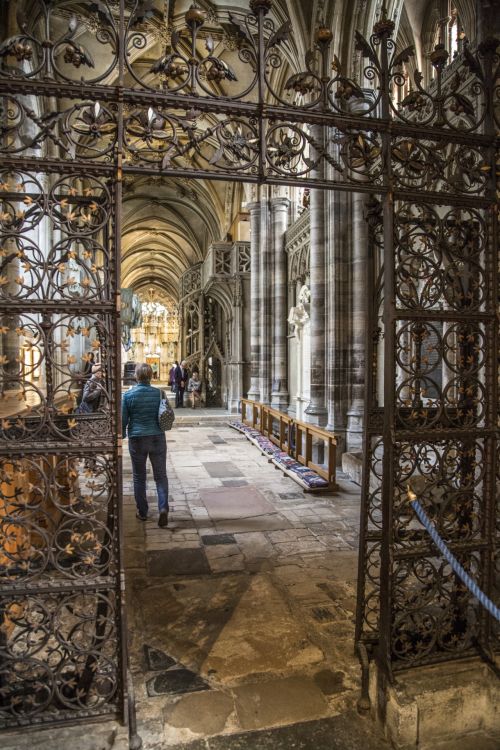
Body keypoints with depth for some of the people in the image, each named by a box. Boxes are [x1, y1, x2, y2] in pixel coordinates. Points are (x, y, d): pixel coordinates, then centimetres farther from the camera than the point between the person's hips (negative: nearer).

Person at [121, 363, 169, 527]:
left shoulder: (128, 395, -6)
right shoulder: (159, 393, -2)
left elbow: (123, 419, -1)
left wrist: (122, 436, 15)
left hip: (137, 439, -1)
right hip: (157, 438, 1)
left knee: (139, 477, 13)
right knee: (160, 475, 8)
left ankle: (142, 512, 22)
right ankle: (163, 508, -8)